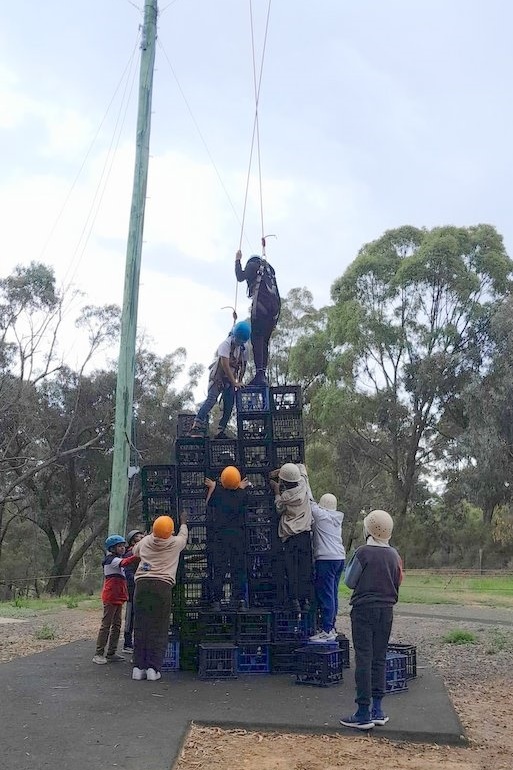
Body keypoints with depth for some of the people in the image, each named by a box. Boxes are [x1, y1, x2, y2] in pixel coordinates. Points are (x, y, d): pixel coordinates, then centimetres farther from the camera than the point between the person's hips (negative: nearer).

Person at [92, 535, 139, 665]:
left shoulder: (116, 559, 20)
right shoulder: (111, 560, -12)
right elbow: (124, 563, -30)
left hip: (118, 597, 10)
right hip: (110, 597, -10)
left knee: (116, 625, 11)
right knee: (106, 625, -7)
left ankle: (111, 653, 16)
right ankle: (99, 654, -3)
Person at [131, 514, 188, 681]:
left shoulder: (146, 541, 14)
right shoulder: (175, 543, 7)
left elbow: (135, 551, 37)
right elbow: (183, 536, 32)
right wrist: (183, 522, 51)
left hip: (142, 584, 3)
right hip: (162, 586, -3)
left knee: (140, 626, 6)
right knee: (159, 629, 1)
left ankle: (138, 667, 7)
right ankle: (153, 668, -2)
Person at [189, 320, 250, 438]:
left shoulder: (243, 348, 4)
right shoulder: (226, 344, -17)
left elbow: (243, 366, 11)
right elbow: (225, 365, -24)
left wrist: (240, 382, 0)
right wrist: (235, 383, -26)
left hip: (230, 380, 7)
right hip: (217, 378, -7)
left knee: (229, 406, 0)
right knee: (211, 400, -22)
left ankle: (221, 432, 6)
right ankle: (196, 428, -29)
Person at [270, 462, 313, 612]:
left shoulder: (285, 496, -12)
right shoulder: (303, 485, 0)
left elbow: (279, 509, 7)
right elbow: (302, 467, 18)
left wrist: (276, 492, 11)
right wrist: (280, 471, 18)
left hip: (291, 536, -4)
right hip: (306, 533, 5)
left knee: (292, 570, -1)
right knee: (305, 568, 6)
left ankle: (295, 600, -5)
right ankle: (306, 599, 5)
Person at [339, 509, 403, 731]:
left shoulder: (363, 552, -13)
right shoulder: (394, 555, 2)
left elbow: (350, 581, -5)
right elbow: (397, 583, 10)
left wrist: (352, 563, 9)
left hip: (364, 609, -5)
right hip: (386, 610, 5)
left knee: (364, 659, -3)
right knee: (380, 658, 12)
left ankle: (363, 714, -2)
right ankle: (377, 710, 16)